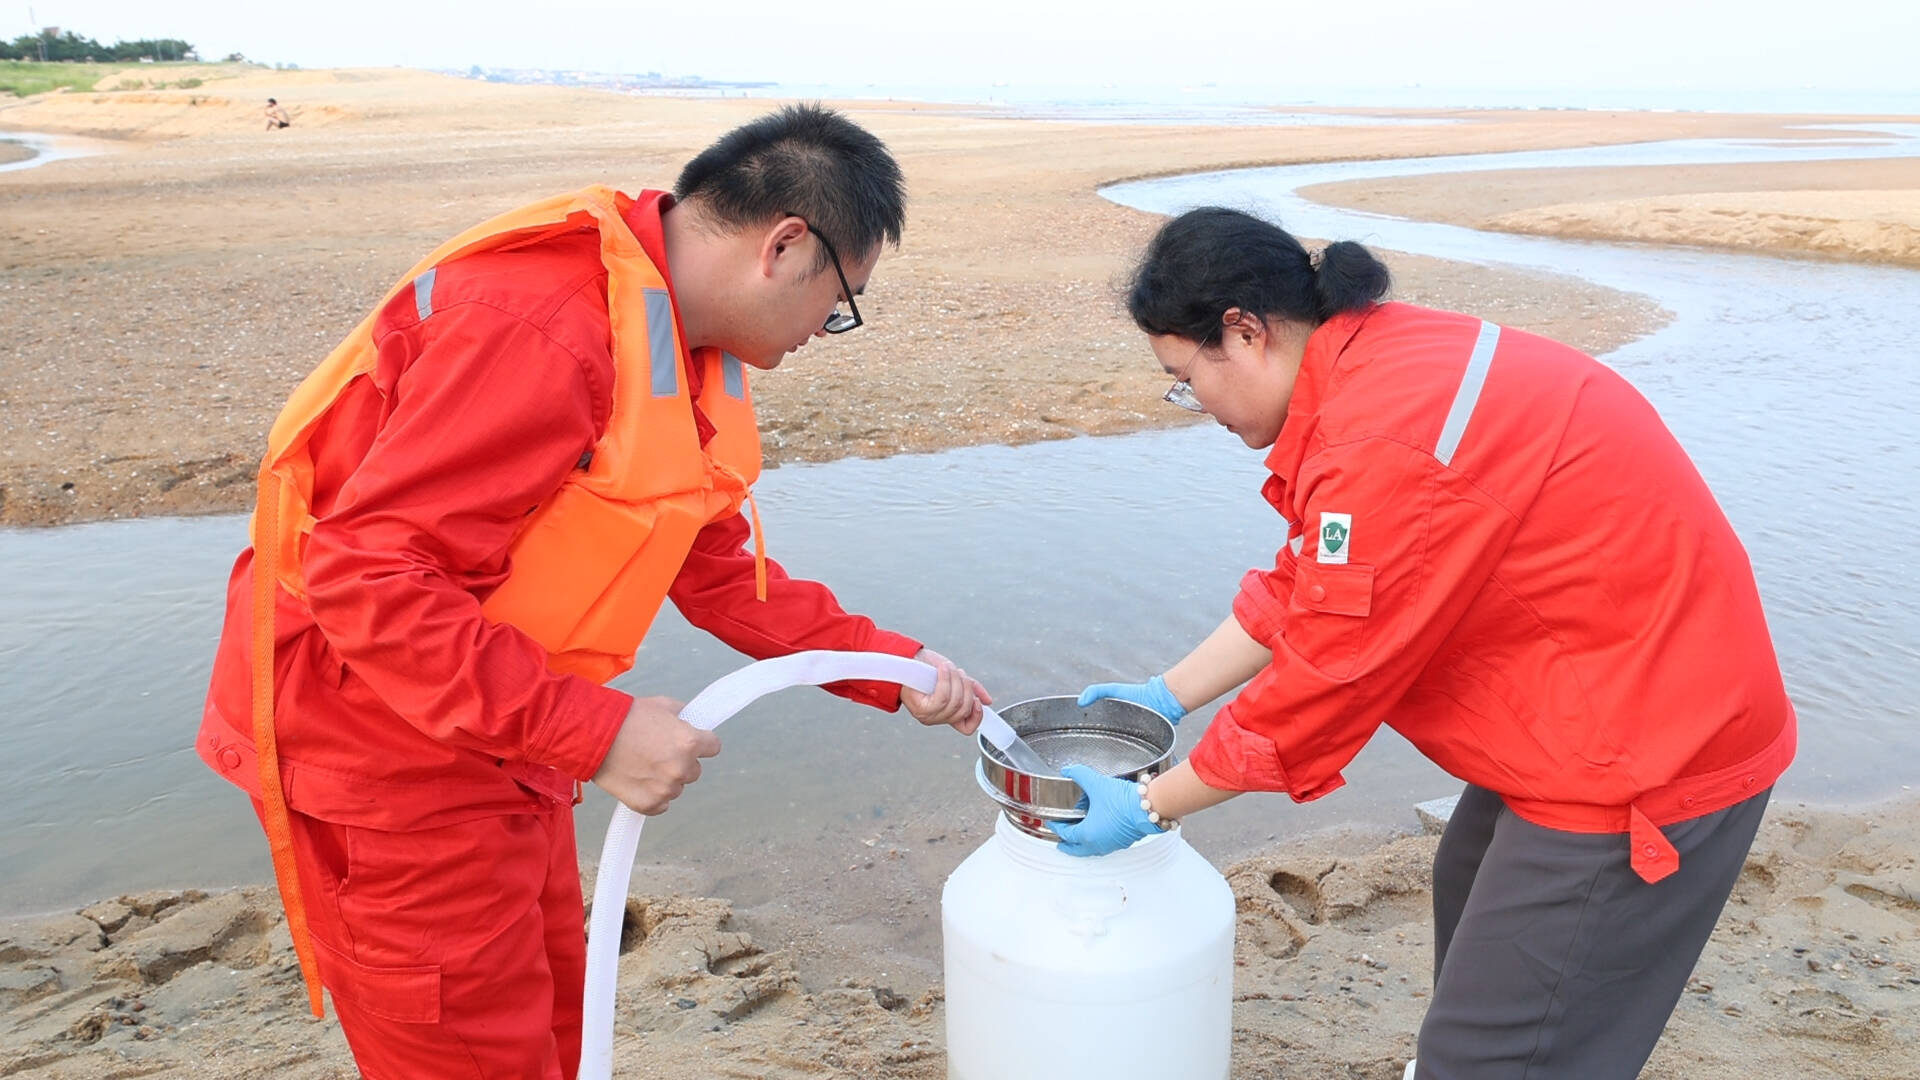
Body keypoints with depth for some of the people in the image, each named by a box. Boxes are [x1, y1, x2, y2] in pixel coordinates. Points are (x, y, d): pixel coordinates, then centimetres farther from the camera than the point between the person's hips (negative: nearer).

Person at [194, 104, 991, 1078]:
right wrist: (594, 731, -30)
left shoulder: (683, 351, 5)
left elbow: (720, 572, 12)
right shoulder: (542, 328, -28)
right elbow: (366, 575, -31)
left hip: (496, 738, 9)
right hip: (384, 745, -9)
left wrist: (889, 667, 8)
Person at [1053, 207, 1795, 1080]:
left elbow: (1322, 685, -23)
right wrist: (1167, 695, 10)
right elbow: (1302, 587, 8)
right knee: (1469, 886, 31)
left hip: (1640, 750, -11)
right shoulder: (1374, 362, 1)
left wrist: (1151, 806, -11)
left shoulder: (1385, 445, -31)